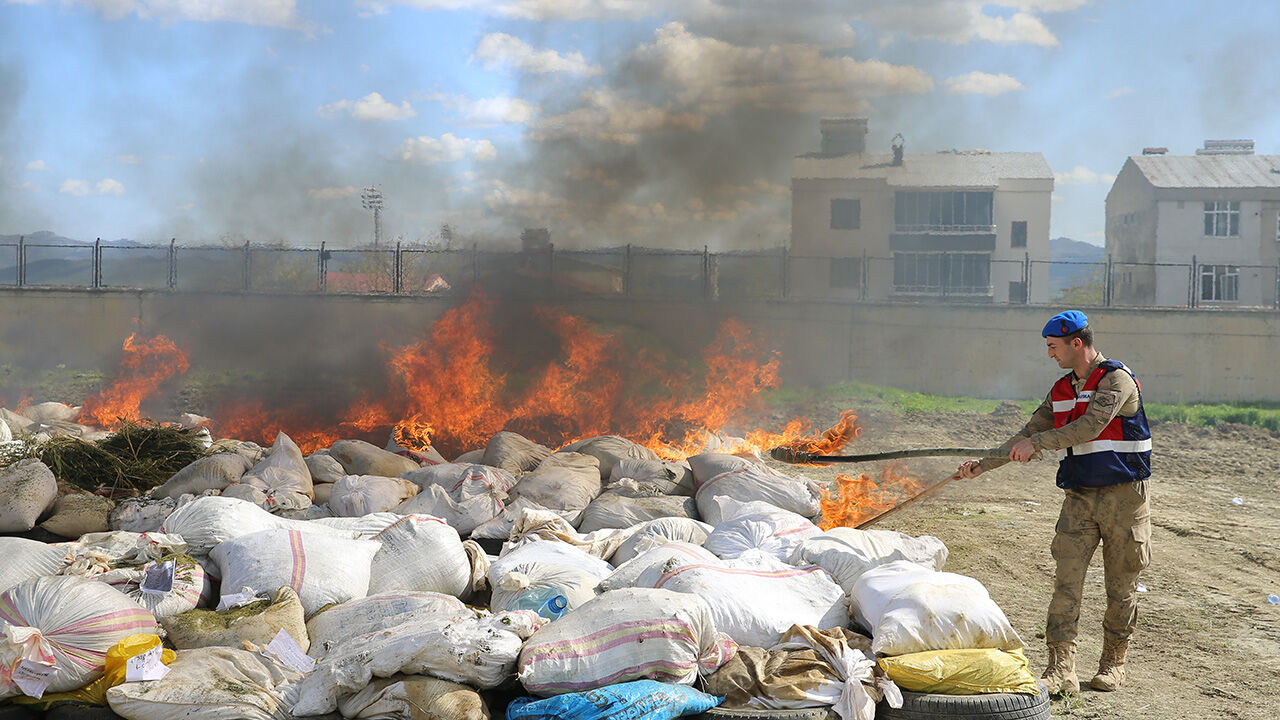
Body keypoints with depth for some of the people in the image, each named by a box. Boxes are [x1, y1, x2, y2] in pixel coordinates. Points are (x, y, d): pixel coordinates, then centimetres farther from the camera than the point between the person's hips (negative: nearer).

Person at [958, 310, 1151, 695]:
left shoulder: (1117, 379, -11)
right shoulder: (1061, 390, 11)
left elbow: (1089, 427, -23)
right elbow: (1030, 433, 15)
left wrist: (1037, 443, -20)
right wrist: (984, 465, 8)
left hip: (1123, 496, -6)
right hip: (1079, 497, 6)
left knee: (1121, 587, 5)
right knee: (1066, 582, -5)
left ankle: (1113, 664, 21)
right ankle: (1061, 670, -5)